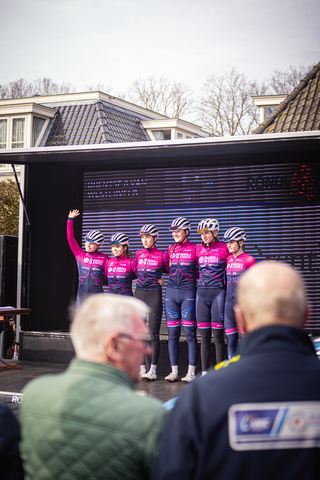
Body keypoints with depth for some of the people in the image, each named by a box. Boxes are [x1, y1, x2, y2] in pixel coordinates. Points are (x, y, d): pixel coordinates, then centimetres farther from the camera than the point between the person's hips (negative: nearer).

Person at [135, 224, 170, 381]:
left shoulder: (162, 255, -4)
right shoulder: (138, 254, 8)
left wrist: (161, 280, -2)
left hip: (154, 294, -4)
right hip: (139, 293, 4)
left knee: (154, 333, -4)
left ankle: (153, 371, 1)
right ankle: (141, 368, 12)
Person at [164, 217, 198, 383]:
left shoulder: (195, 249, -3)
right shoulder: (171, 249, 12)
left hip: (188, 293, -4)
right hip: (171, 292, 5)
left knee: (190, 333, -4)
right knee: (172, 333, 5)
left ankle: (191, 372, 1)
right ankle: (174, 371, 11)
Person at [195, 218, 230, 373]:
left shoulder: (224, 249, -4)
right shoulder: (198, 249, 10)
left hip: (218, 292, -4)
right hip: (201, 292, 4)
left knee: (218, 335, -3)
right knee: (204, 335, 6)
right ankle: (205, 371, 12)